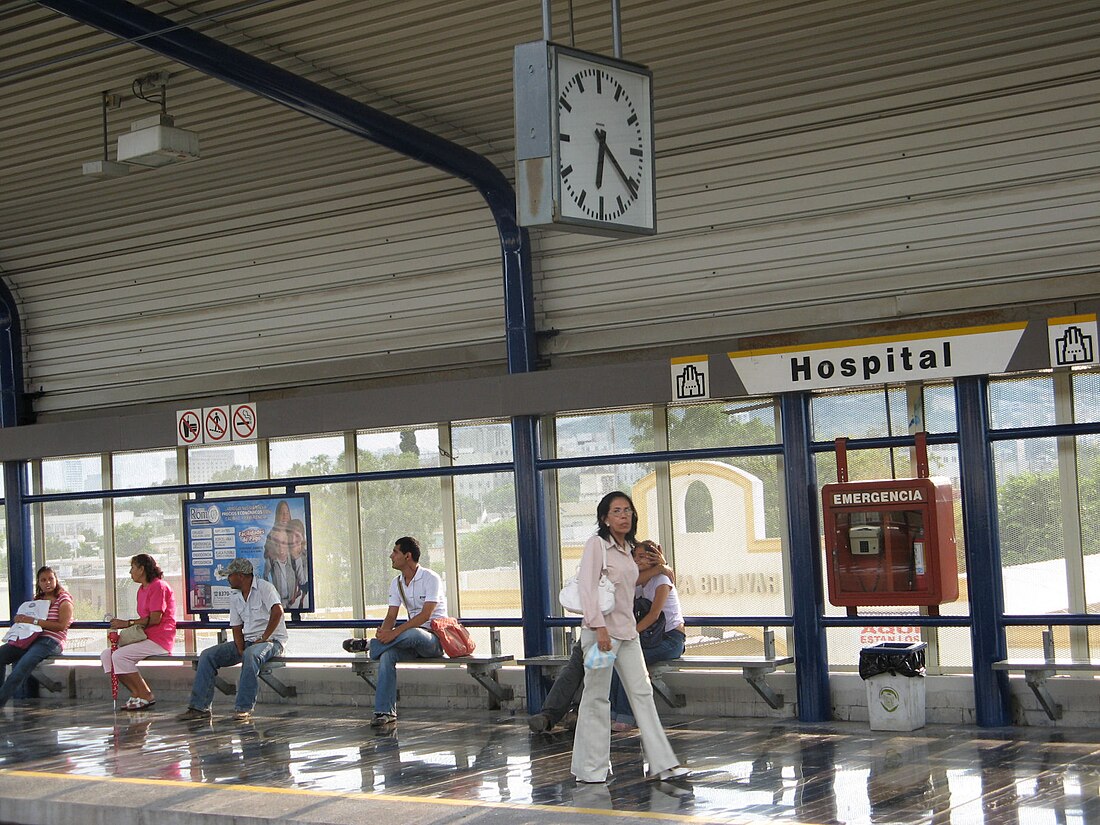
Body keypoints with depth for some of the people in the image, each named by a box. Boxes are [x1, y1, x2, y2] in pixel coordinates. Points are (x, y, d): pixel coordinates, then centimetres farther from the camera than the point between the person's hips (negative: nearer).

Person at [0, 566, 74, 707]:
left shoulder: (64, 599, 3)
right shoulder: (37, 600, 22)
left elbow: (62, 626, -11)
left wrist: (34, 621, -15)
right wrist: (21, 619, 1)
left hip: (51, 640, -7)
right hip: (30, 638, 7)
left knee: (25, 663, -33)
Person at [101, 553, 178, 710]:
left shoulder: (158, 586, -10)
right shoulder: (142, 589, 21)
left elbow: (155, 619, -18)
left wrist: (128, 623, -13)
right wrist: (124, 624, -1)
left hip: (158, 641, -10)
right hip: (145, 638, 10)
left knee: (119, 655, -25)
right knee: (106, 655, -3)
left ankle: (146, 696, -16)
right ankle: (136, 694, -6)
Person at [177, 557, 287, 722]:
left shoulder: (264, 588, -11)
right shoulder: (234, 596, 12)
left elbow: (277, 612, -25)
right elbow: (236, 627, 10)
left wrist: (263, 638, -23)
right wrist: (240, 649, -8)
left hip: (272, 639, -8)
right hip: (247, 641, 8)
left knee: (251, 655, -40)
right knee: (208, 655, -7)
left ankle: (244, 708, -35)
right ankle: (199, 707, -9)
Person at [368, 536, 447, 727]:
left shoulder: (431, 579, -11)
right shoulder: (397, 582, 12)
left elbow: (425, 615, -21)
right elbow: (392, 615, 5)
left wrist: (395, 633, -29)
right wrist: (384, 631, -19)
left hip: (435, 638, -6)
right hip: (412, 639, 6)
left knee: (412, 634, -40)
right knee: (387, 654, -25)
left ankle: (368, 645, -19)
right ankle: (385, 711, -26)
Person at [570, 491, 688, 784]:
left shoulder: (626, 549, 14)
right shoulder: (597, 544, -9)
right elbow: (587, 587, -18)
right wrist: (599, 627, -25)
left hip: (627, 631, 8)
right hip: (601, 631, -8)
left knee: (642, 693, 4)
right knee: (597, 699, 0)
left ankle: (661, 763, 5)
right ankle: (590, 769, 9)